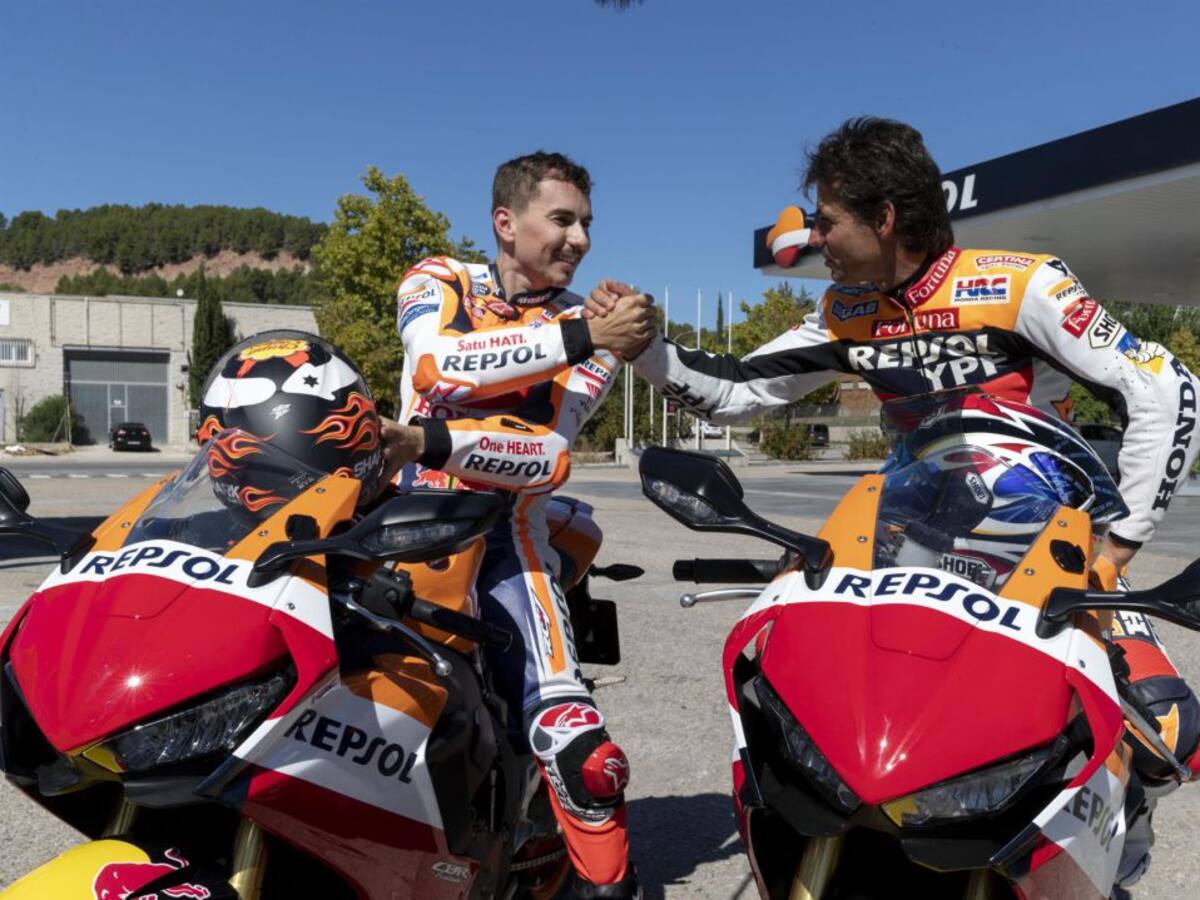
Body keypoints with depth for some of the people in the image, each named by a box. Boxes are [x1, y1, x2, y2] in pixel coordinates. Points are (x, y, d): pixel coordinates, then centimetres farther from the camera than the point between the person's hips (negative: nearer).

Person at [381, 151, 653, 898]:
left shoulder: (594, 330, 6)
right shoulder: (437, 280, 8)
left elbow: (548, 459, -10)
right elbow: (438, 362, -17)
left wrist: (426, 441, -23)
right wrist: (577, 339, -20)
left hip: (507, 536, -1)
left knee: (579, 745, -17)